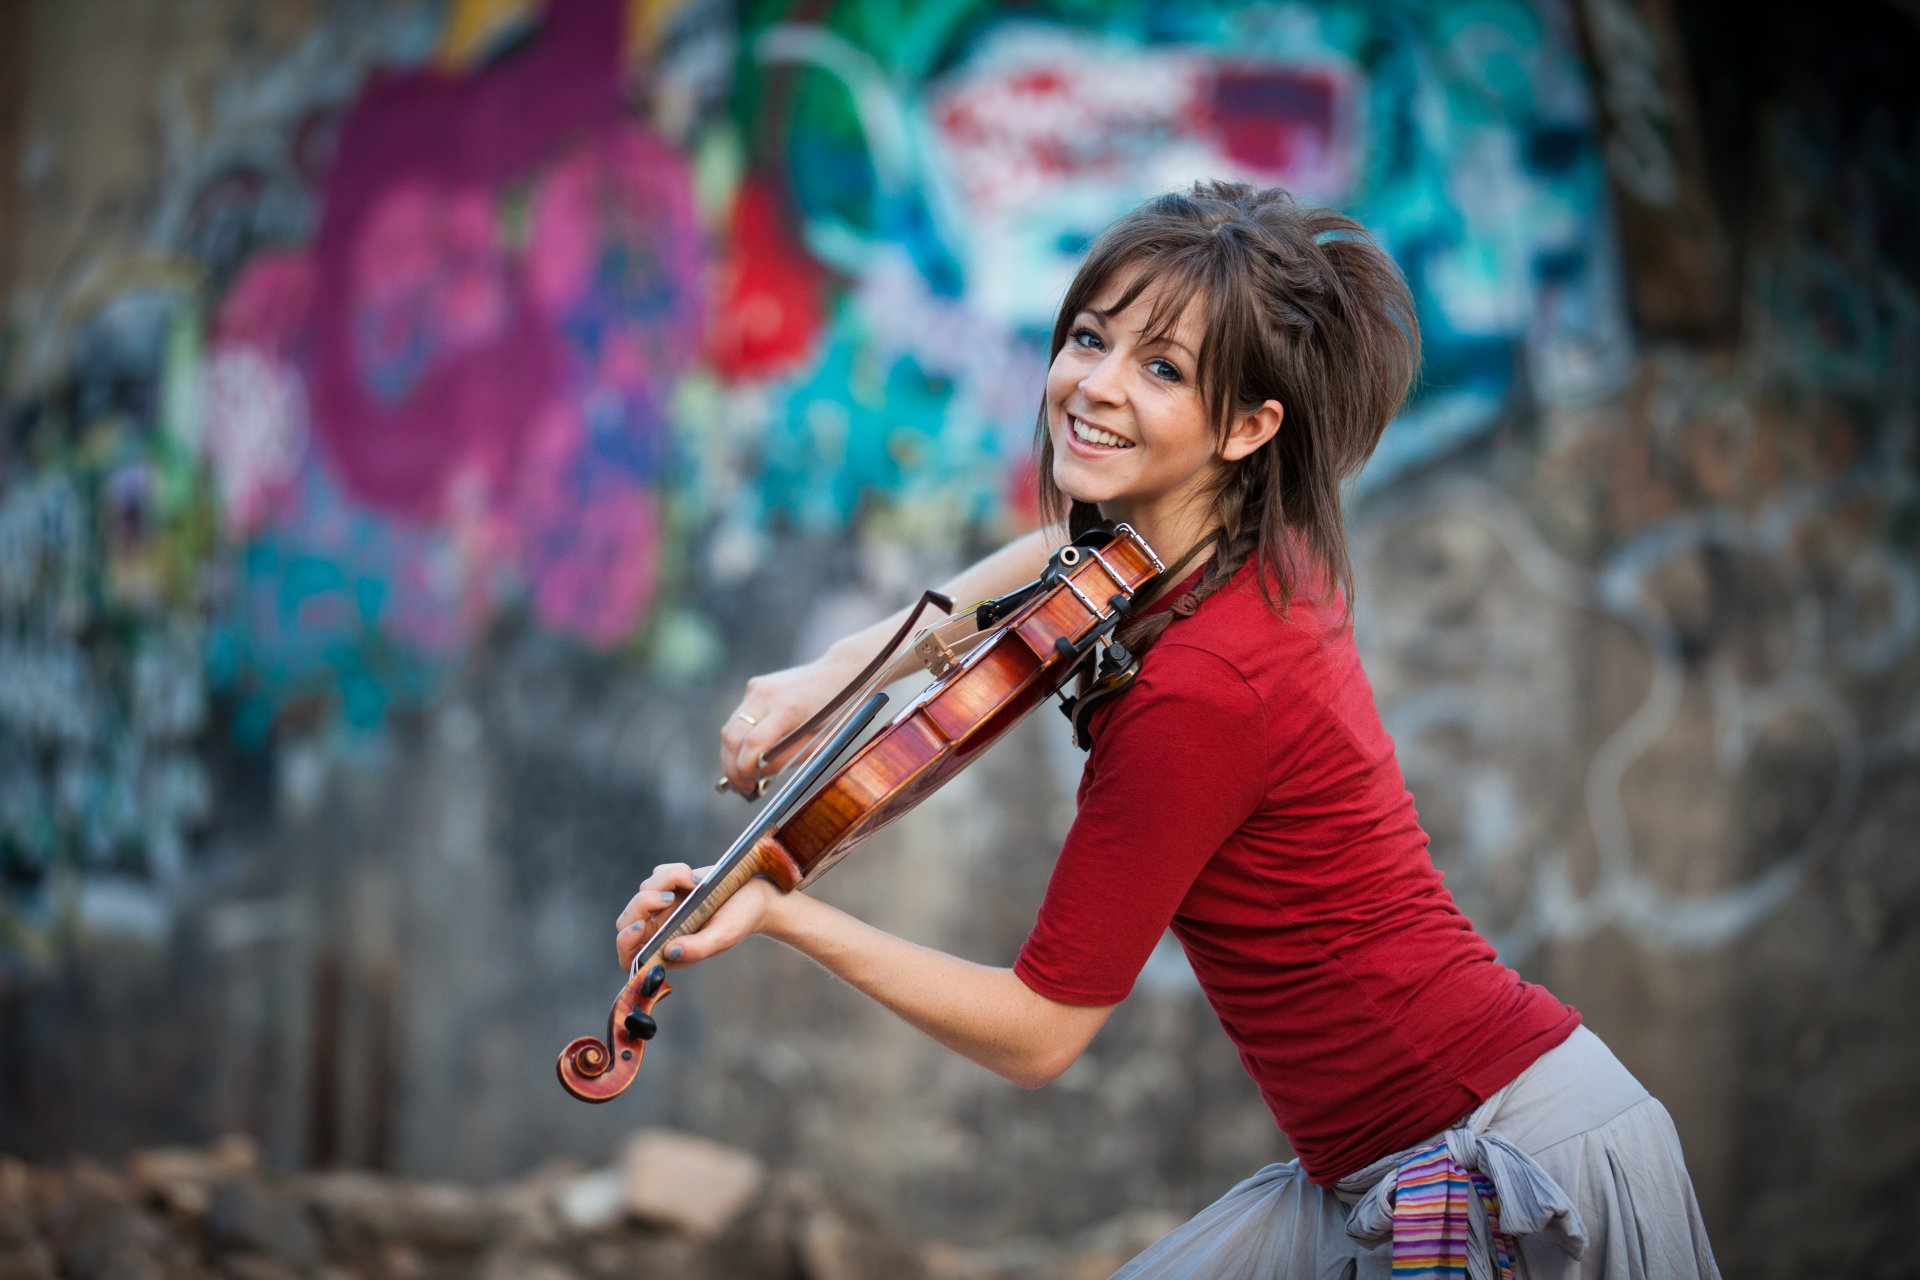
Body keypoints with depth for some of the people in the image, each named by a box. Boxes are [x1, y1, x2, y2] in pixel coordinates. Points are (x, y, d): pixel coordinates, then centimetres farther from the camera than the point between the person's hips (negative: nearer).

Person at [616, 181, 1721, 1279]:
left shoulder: (1204, 687, -23)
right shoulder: (1263, 560, 2)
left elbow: (1038, 1032, -15)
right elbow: (1070, 552, 26)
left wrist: (778, 912, -10)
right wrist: (832, 670, 13)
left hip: (1511, 1176, -9)